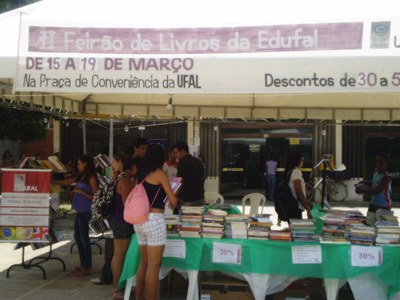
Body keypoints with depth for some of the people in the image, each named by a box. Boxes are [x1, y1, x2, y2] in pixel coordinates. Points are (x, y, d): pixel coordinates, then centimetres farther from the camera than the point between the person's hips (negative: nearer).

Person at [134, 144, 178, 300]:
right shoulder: (159, 173, -6)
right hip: (154, 220, -8)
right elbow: (173, 201, -3)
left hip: (139, 220, 8)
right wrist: (173, 202, 19)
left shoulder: (141, 174, 14)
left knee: (144, 263, 18)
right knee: (153, 266, -1)